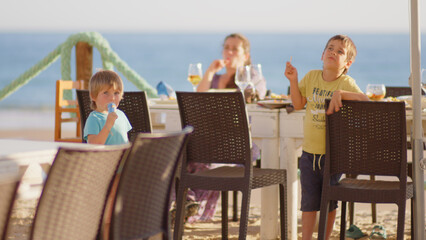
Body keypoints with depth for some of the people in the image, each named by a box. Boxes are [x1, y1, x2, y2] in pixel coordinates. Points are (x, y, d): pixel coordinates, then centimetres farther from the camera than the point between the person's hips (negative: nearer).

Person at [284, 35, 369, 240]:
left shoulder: (346, 82, -10)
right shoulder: (311, 77, 3)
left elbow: (365, 100, -24)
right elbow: (298, 104, 7)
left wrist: (340, 94, -34)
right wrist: (293, 81, -4)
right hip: (309, 152, 3)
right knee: (309, 200, 6)